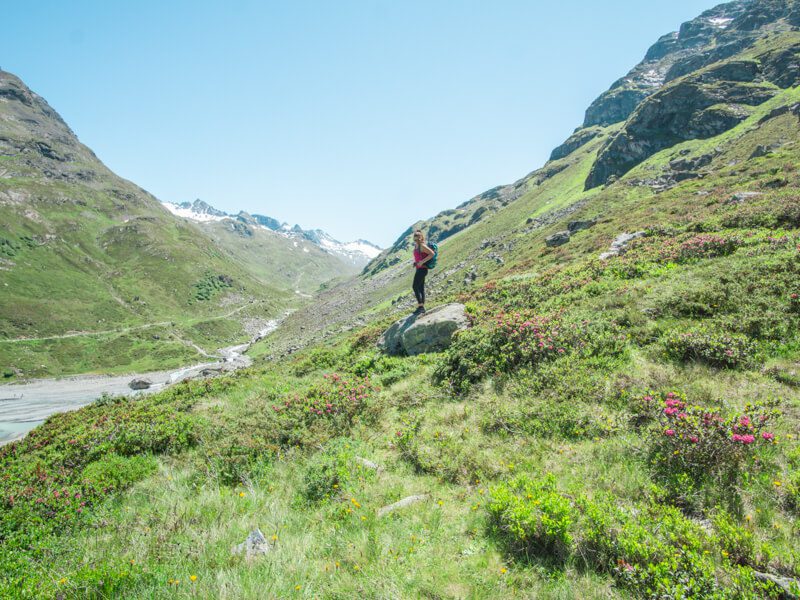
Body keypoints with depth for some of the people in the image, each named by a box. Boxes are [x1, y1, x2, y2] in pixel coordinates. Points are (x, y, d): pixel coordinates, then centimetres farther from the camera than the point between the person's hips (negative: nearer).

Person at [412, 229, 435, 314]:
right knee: (421, 288, 11)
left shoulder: (422, 246, -14)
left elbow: (432, 254, -22)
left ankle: (420, 306, -8)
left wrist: (422, 262, -23)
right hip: (419, 269, 10)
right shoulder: (416, 246, 13)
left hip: (422, 269, -10)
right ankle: (422, 307, 15)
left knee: (415, 287, -10)